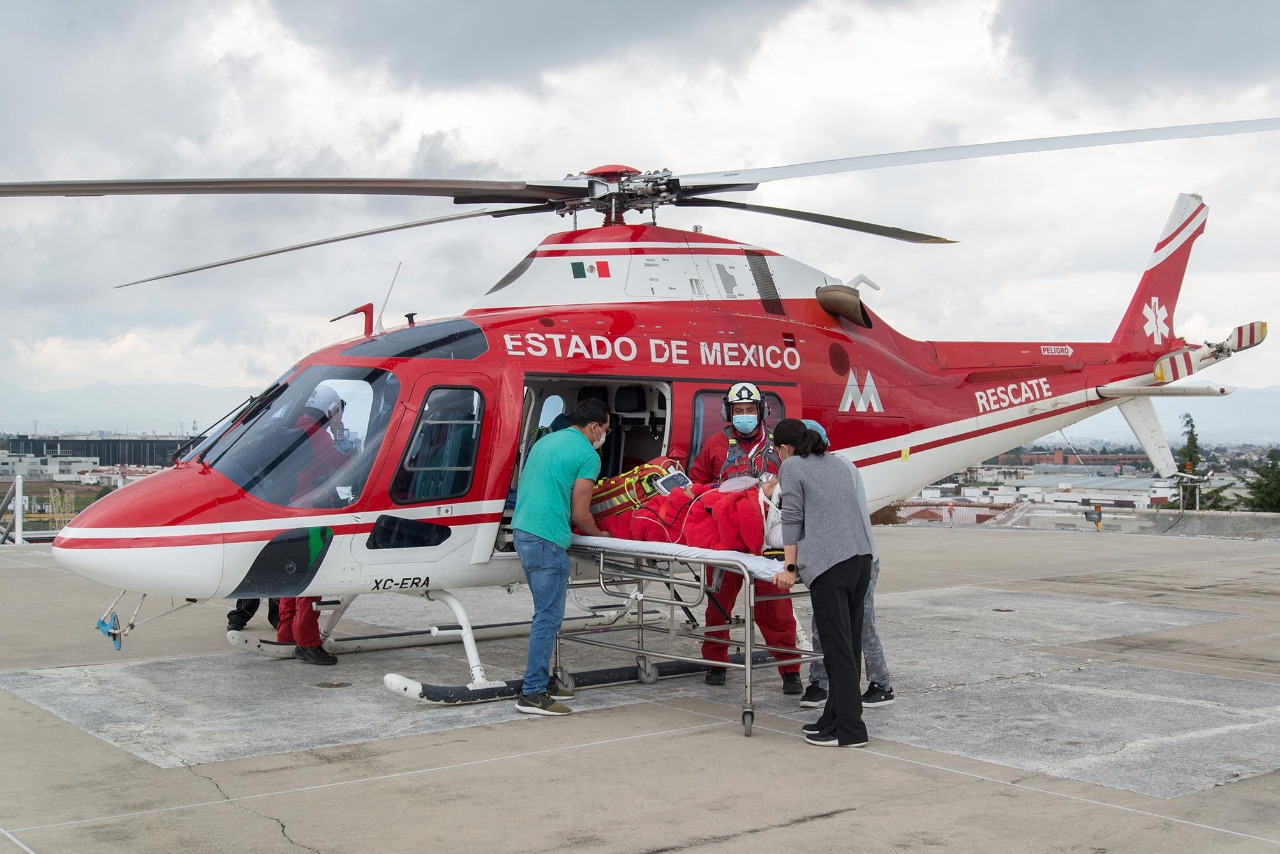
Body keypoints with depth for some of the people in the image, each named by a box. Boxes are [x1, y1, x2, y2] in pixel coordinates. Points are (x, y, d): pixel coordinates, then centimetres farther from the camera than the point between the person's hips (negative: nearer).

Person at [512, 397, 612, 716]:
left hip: (521, 531, 9)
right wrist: (598, 535, 14)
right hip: (548, 539, -9)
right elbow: (580, 513, -6)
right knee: (548, 617, -6)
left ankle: (541, 681, 23)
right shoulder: (588, 455, -6)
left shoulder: (545, 441, 19)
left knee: (545, 613, 17)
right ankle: (532, 694, -6)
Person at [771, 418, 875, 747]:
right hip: (862, 557, 7)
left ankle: (850, 729, -6)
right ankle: (835, 716, 16)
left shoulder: (791, 467, 5)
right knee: (849, 642, 10)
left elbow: (792, 519, -1)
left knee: (837, 646, -6)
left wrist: (790, 569, 0)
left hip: (829, 562, -7)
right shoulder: (843, 463, 23)